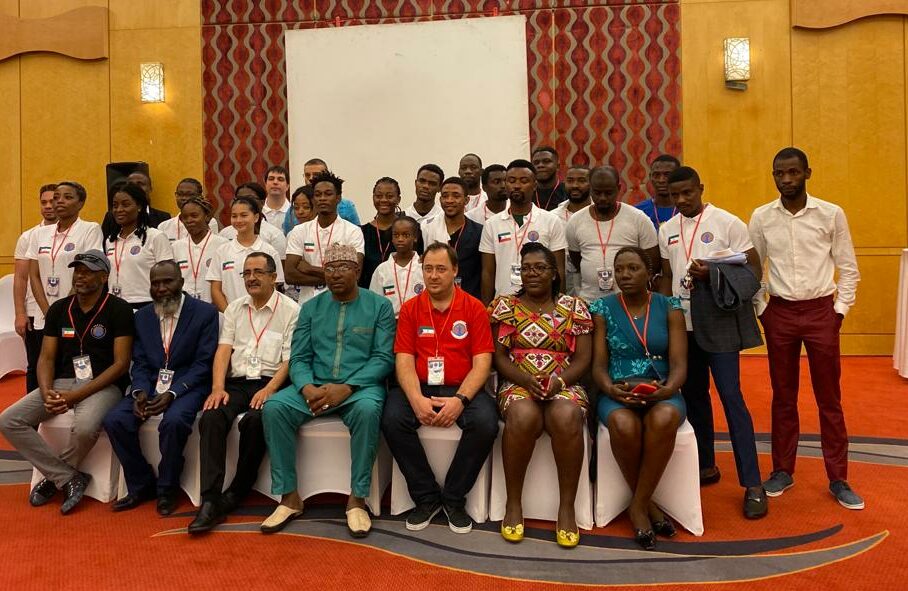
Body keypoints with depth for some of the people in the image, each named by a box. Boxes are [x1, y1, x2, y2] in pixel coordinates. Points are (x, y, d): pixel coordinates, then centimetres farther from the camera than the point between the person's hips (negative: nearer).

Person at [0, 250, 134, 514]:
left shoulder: (118, 309, -8)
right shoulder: (58, 309, 9)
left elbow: (121, 363, -12)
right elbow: (46, 358, 8)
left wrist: (77, 396, -17)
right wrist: (46, 393, -13)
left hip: (103, 385, -6)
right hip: (62, 382, 6)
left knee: (85, 427, -34)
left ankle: (54, 478, -1)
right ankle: (68, 478, -8)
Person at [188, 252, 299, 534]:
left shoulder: (290, 310, 1)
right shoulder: (234, 309, 17)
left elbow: (290, 360, -5)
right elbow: (223, 350, 7)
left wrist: (268, 390, -19)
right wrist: (218, 388, -9)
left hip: (270, 383, -4)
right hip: (236, 382, 4)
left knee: (255, 420, -33)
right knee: (211, 418, -25)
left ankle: (237, 492, -11)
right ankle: (210, 501, -26)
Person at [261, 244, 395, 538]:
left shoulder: (379, 306, 3)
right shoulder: (311, 307, 12)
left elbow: (384, 358, -6)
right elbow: (299, 357, 7)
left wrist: (347, 387, -19)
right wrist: (307, 387, -15)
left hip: (360, 386, -3)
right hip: (314, 385, 4)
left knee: (367, 409, -36)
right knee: (274, 407, -23)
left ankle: (357, 498, -20)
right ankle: (289, 496, -11)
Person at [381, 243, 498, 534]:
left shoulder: (474, 308, 1)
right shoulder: (410, 309, 6)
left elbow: (482, 361, -5)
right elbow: (404, 360, -1)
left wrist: (460, 399, -21)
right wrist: (417, 399, -19)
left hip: (462, 390, -1)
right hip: (419, 388, 2)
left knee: (485, 423, -29)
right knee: (392, 420, -26)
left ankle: (453, 499, -4)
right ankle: (427, 497, -5)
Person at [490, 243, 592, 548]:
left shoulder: (574, 306, 11)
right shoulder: (505, 305, 10)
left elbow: (583, 358, 5)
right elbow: (499, 356, 3)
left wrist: (560, 380, -14)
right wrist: (526, 380, -14)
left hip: (564, 384, 1)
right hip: (518, 385, 0)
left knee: (566, 418, -35)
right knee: (523, 417, -35)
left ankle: (567, 507, -20)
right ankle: (513, 504, -18)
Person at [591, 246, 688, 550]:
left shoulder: (670, 308, 8)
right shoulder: (603, 308, 7)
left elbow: (679, 364, 1)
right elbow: (598, 365, 2)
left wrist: (668, 389, -20)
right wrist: (610, 389, -19)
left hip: (662, 393, 1)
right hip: (617, 394, 0)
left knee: (663, 419, -36)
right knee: (624, 425, -36)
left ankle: (638, 505, -17)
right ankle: (647, 505, -9)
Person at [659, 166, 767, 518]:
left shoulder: (727, 223, -6)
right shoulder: (667, 230, 9)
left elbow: (753, 270, -7)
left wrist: (712, 274, -21)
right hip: (682, 324, 5)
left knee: (730, 396, -7)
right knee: (693, 395, 13)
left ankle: (752, 484, 1)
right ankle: (705, 465, 28)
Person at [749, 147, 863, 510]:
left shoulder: (832, 214, -3)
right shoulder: (761, 217, 0)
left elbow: (848, 268, 2)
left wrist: (839, 310, -4)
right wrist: (761, 310, 0)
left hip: (821, 311, -1)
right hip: (780, 313, 1)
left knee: (829, 398, 6)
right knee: (783, 396, 10)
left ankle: (838, 479, 18)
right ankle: (783, 471, 22)